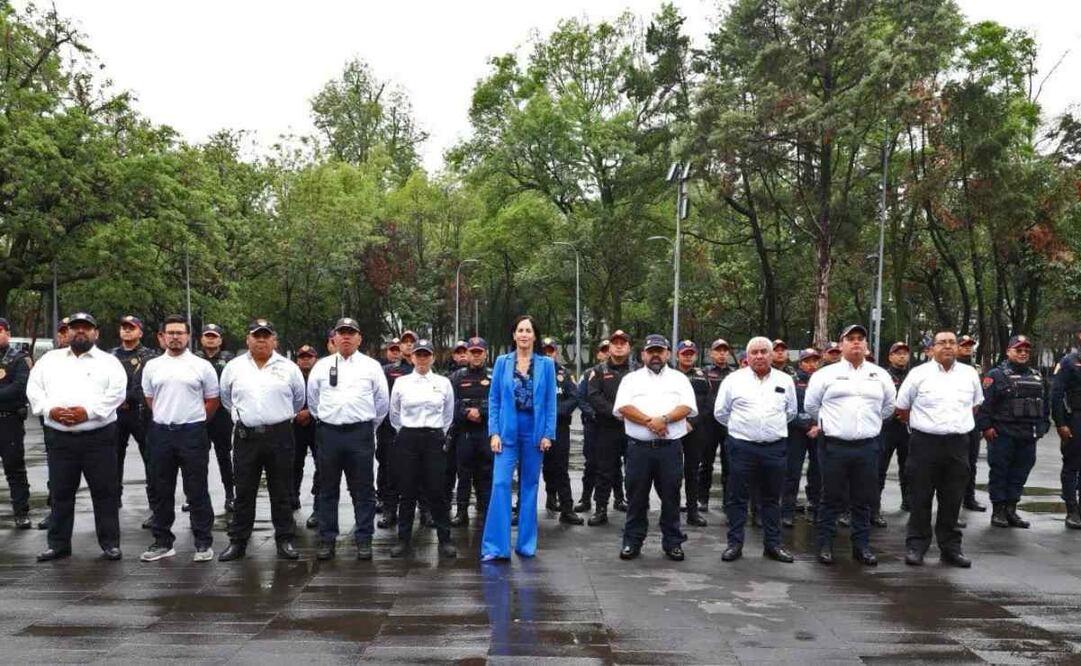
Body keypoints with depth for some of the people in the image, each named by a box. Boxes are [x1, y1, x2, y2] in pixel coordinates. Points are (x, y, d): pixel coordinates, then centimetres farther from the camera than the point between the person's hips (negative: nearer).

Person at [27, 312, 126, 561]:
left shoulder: (109, 361, 4)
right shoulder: (50, 359, 14)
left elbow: (117, 392, -8)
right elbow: (34, 388, 7)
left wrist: (88, 411, -18)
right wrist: (49, 409, -10)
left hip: (98, 436, -3)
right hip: (59, 437, 3)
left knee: (104, 492, 2)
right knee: (60, 493, 11)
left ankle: (110, 543, 10)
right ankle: (58, 544, 22)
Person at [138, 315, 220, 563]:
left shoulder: (202, 366, -1)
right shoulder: (152, 366, 8)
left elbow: (212, 400, 6)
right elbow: (149, 399, 19)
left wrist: (193, 420, 8)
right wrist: (167, 416, 14)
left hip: (192, 433, -3)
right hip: (160, 433, 3)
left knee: (197, 491, 1)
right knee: (162, 491, 10)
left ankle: (203, 542, 8)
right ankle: (162, 542, 21)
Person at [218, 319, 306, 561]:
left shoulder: (289, 368, 2)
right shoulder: (233, 367, 4)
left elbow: (299, 399, 14)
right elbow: (226, 398, 19)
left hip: (279, 436, -1)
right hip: (246, 436, 1)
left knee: (281, 493, 5)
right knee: (244, 493, 8)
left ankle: (285, 541, 14)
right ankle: (238, 541, 17)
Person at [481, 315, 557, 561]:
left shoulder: (546, 364, 2)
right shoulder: (502, 362, 4)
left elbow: (551, 402, 2)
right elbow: (494, 399, 3)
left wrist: (548, 434, -5)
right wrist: (494, 432, -5)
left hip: (534, 431, 0)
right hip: (508, 430, 0)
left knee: (529, 485, 8)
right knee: (500, 483, -8)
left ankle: (526, 543, 19)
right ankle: (496, 546, -3)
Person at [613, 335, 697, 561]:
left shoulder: (679, 378, 10)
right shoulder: (631, 378, 8)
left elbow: (687, 407, -3)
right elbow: (623, 407, -5)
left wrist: (664, 419, -18)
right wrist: (649, 422, -16)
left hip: (671, 447, 0)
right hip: (639, 447, 0)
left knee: (671, 496, 6)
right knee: (636, 496, 6)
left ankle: (672, 542, 17)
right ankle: (632, 542, 15)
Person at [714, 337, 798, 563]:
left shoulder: (785, 380, 6)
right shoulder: (733, 379, -1)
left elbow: (791, 411, 19)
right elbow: (721, 412, 7)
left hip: (775, 447, 2)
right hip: (742, 446, -2)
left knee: (772, 499, 11)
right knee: (738, 498, 3)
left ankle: (773, 544, 20)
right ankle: (735, 544, 11)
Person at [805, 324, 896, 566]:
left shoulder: (881, 375, 9)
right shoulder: (826, 374, 0)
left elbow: (888, 407, 21)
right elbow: (811, 405, 10)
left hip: (868, 447, 3)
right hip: (834, 446, -2)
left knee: (864, 500, 9)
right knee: (832, 499, 4)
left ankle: (862, 545, 21)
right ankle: (825, 544, 13)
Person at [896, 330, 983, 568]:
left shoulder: (970, 374, 8)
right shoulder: (918, 374, -3)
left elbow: (975, 404, 23)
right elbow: (902, 408, 5)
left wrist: (959, 424, 17)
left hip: (958, 444, 3)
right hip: (925, 443, -3)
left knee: (953, 500, 8)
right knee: (920, 499, 2)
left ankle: (951, 547, 19)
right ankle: (916, 546, 10)